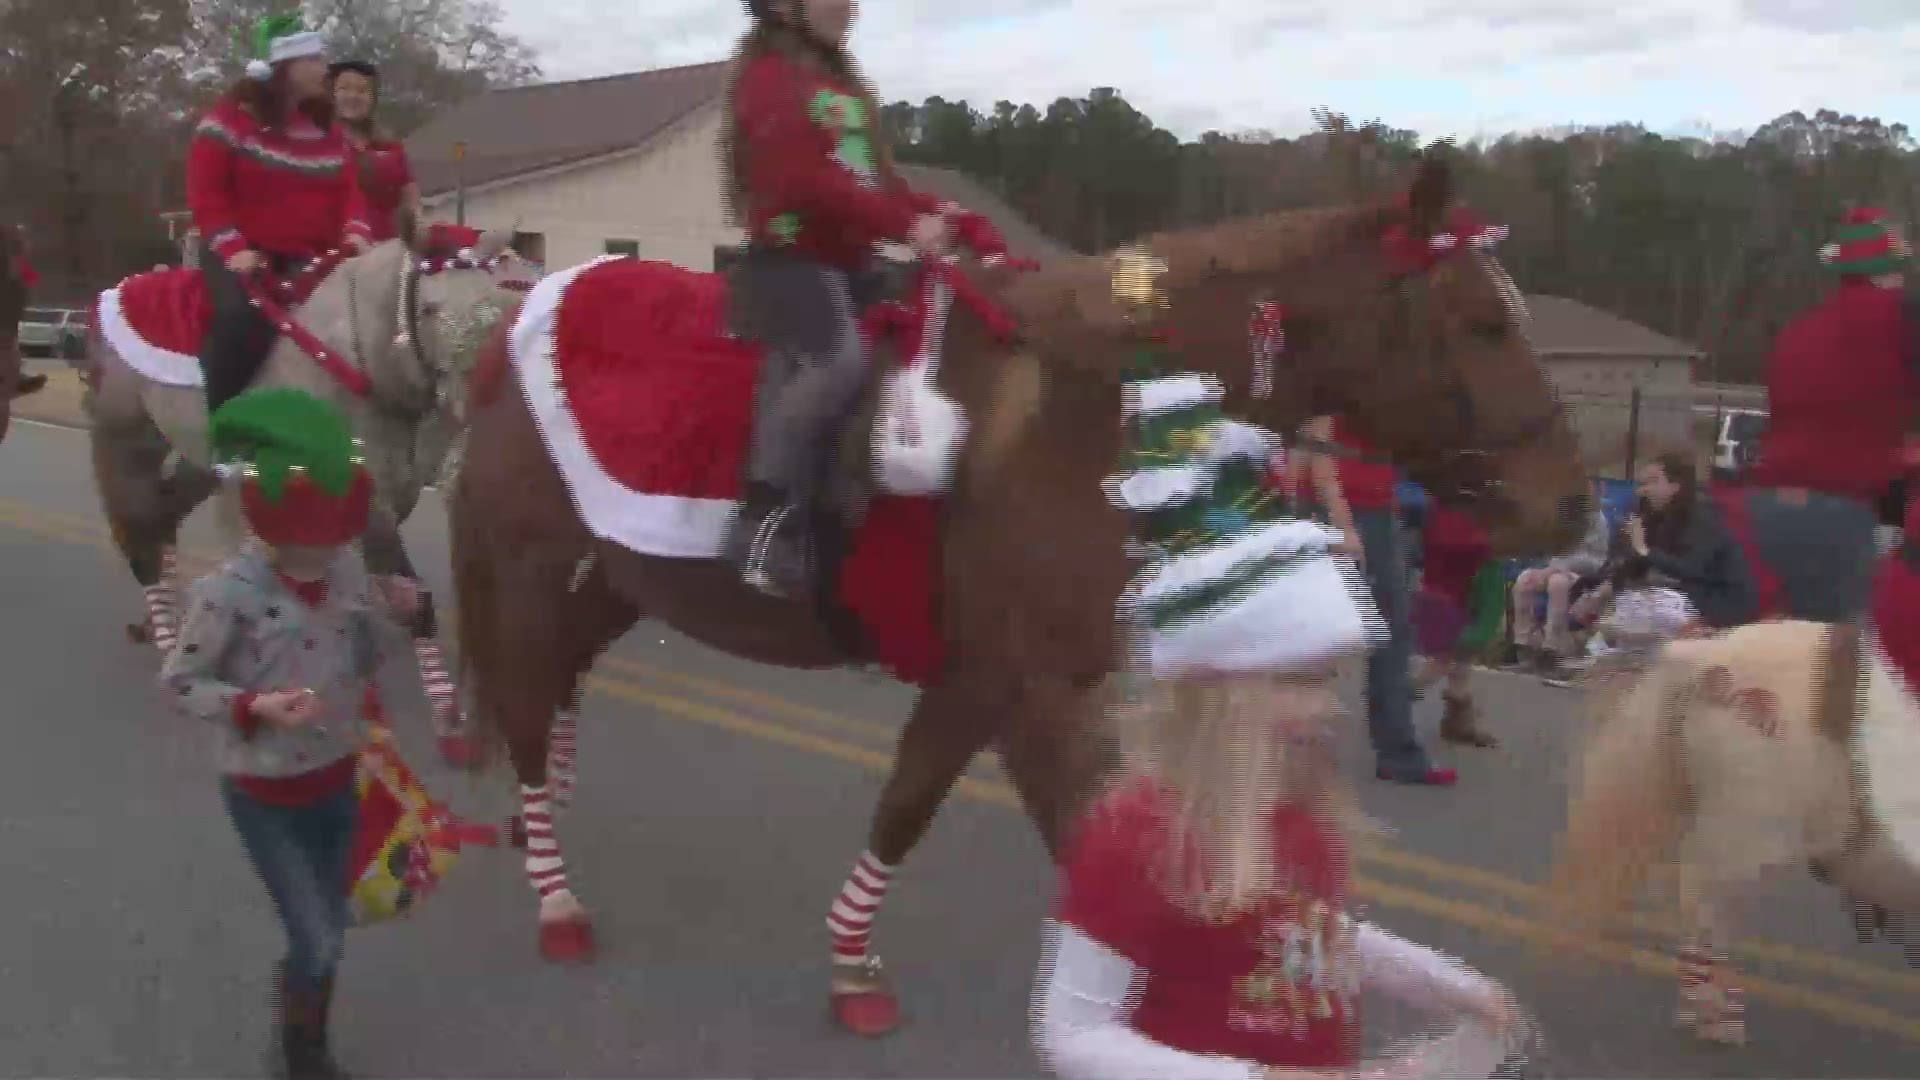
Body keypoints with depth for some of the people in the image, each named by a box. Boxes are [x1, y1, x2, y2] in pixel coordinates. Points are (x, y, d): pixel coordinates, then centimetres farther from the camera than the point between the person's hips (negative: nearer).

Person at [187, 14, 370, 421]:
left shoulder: (325, 127, 12)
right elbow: (205, 191, -8)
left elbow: (347, 188, 11)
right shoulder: (232, 117, -4)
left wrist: (354, 232, -10)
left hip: (307, 257, 5)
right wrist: (233, 247, -19)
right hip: (244, 252, -5)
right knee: (243, 316, -33)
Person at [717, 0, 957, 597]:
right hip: (789, 261, -10)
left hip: (847, 263, 10)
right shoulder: (768, 76, -6)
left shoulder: (841, 84, 22)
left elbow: (877, 178, 19)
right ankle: (765, 525, -29)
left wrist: (933, 215, -1)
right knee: (839, 360, -32)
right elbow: (806, 180, -20)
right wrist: (904, 225, -24)